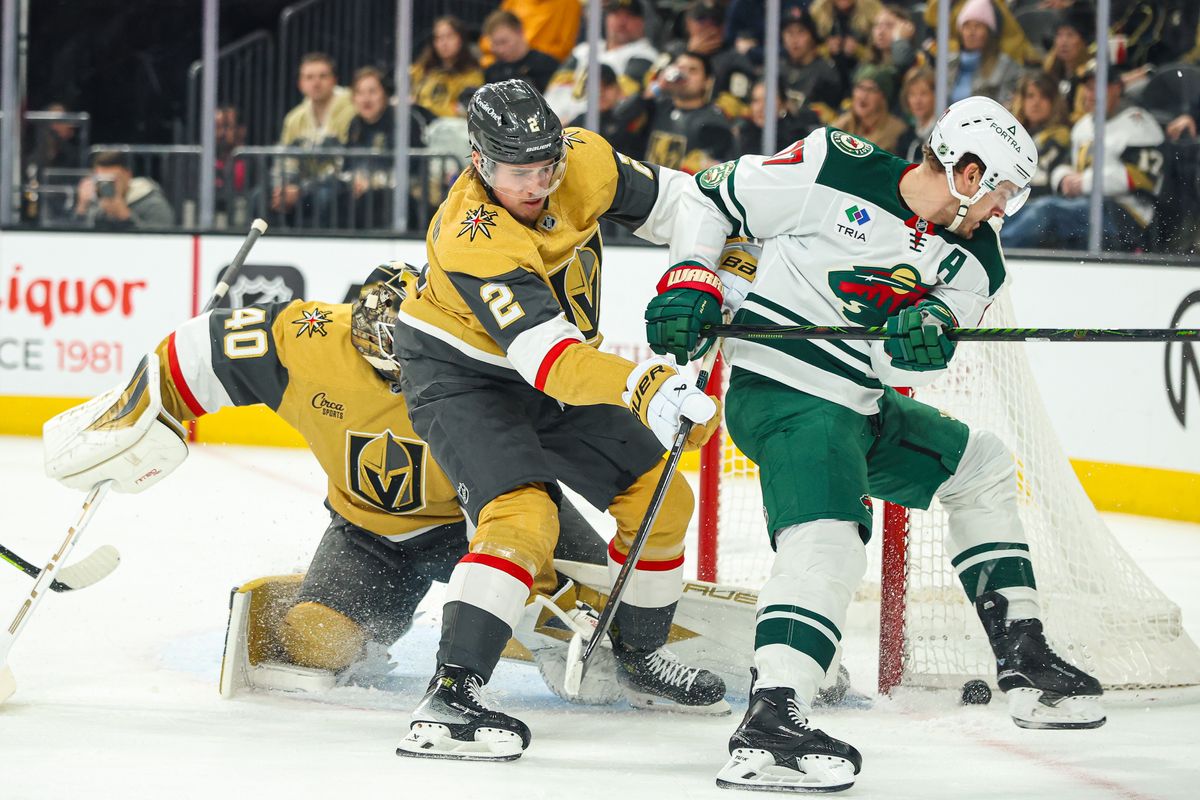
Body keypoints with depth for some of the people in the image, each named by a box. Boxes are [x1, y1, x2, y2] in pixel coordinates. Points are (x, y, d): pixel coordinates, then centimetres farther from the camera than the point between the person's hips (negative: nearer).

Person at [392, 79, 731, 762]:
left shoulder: (584, 161, -17)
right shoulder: (472, 239, -35)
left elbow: (674, 199, 0)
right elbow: (547, 357, -43)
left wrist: (695, 280, -17)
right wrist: (646, 386, -54)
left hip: (554, 376, 7)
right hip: (461, 373, -7)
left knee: (660, 494, 7)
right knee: (523, 515, -28)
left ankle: (641, 655, 29)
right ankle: (450, 698, -33)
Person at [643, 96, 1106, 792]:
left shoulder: (972, 260, 6)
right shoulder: (833, 170, -10)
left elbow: (912, 359, -8)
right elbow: (716, 198, 0)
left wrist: (917, 339, -30)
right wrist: (693, 287, -7)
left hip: (864, 407, 9)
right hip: (783, 393, -9)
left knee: (983, 468, 21)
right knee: (829, 541, -30)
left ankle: (1025, 663, 28)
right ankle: (771, 725, -42)